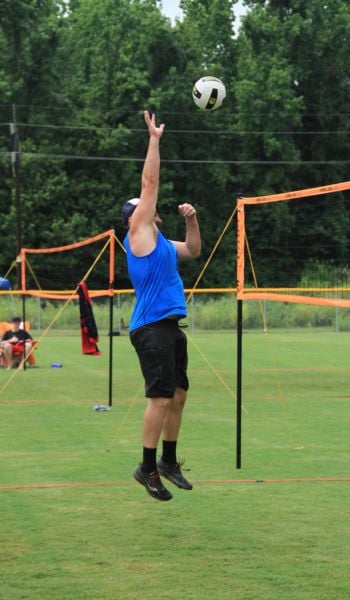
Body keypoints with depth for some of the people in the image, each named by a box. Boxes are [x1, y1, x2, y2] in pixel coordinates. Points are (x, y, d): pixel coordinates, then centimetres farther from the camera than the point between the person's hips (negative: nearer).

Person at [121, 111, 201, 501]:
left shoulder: (159, 242, 20)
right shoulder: (139, 235, -2)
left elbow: (193, 251, 35)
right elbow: (149, 184, -5)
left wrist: (191, 220, 19)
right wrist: (154, 139, -3)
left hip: (169, 327, 9)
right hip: (151, 327, -9)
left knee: (178, 396, 10)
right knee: (160, 398, -10)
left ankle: (168, 461, 20)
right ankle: (148, 468, -4)